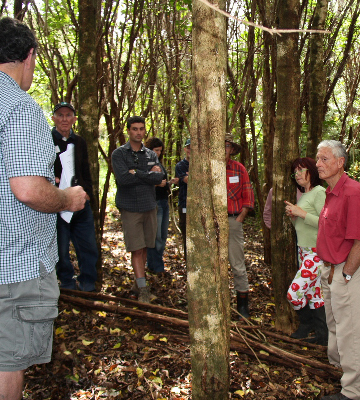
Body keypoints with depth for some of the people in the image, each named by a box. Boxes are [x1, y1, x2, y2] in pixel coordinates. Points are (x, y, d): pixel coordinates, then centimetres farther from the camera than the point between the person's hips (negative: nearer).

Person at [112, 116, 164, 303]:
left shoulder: (151, 155, 10)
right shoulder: (119, 153, -2)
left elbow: (160, 177, -6)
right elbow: (123, 178, -18)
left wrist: (136, 173, -14)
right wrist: (149, 174, -12)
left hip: (149, 206, 4)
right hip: (130, 208, -4)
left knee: (144, 248, 11)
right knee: (136, 250, -5)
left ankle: (140, 280, 25)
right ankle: (143, 289, -2)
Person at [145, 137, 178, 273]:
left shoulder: (159, 164, 16)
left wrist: (170, 182, 5)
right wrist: (157, 184, -24)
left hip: (164, 202, 9)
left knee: (163, 236, 12)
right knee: (155, 236, -4)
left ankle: (155, 264, 23)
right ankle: (156, 267, 6)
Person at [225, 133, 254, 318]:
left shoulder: (239, 169, 4)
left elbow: (248, 197, 6)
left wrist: (239, 219, -2)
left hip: (232, 221, -1)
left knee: (238, 265, 3)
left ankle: (243, 305, 14)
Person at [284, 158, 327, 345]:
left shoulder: (319, 192, -12)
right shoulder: (303, 195, 15)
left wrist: (300, 213, -20)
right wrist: (292, 216, 1)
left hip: (316, 253, -9)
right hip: (303, 250, 9)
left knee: (294, 292, -9)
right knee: (314, 294, 11)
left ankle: (306, 324, 16)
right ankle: (322, 335, 20)